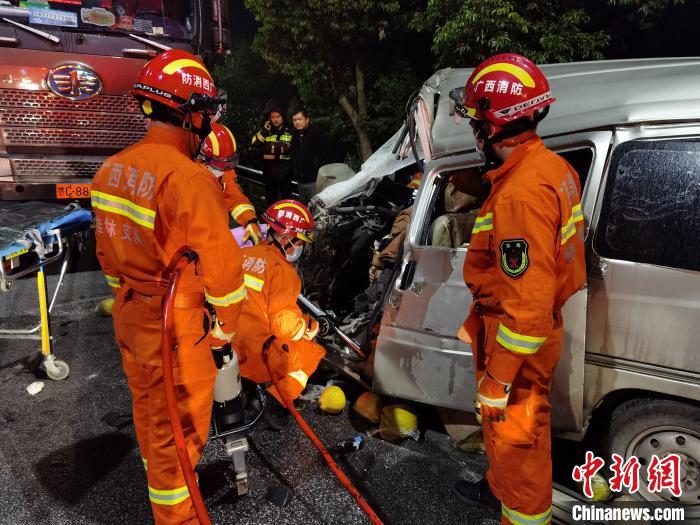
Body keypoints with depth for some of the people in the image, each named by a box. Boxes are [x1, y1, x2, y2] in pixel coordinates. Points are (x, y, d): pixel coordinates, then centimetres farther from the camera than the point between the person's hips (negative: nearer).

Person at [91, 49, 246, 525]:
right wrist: (224, 328, -9)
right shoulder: (188, 177, -25)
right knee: (178, 428, 10)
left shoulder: (111, 170, 2)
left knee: (148, 412, 27)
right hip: (175, 326, -9)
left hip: (129, 315, 9)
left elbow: (108, 252, 11)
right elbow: (221, 264, -24)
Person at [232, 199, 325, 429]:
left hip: (219, 347, 7)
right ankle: (276, 400, -1)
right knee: (313, 352, 15)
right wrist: (310, 326, 4)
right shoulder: (282, 270, -13)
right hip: (255, 357, -7)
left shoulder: (242, 254, 7)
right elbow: (285, 325, -17)